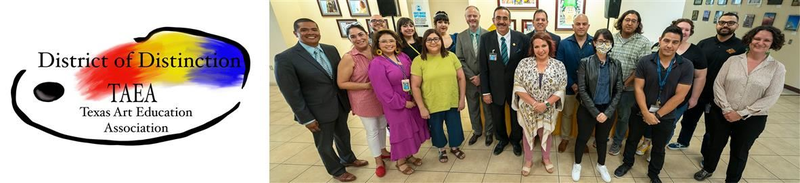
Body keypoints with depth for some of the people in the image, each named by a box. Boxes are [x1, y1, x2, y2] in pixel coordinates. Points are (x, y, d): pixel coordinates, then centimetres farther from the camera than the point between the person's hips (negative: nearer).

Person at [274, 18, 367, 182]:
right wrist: (306, 118, -15)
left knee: (343, 134, 25)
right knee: (324, 144, 14)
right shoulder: (285, 58, -19)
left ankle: (348, 159, 52)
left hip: (340, 104, 6)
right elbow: (291, 93, -17)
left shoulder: (331, 50, -1)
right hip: (319, 111, -5)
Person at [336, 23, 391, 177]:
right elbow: (341, 83, -18)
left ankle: (383, 151, 46)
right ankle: (378, 161, 29)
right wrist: (367, 85, -21)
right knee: (372, 131, 10)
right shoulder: (349, 58, -19)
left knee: (382, 126, 22)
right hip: (364, 101, -5)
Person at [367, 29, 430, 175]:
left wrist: (414, 98, -3)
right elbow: (383, 90, -20)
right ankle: (400, 161, 28)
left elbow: (413, 77, 8)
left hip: (412, 101, 6)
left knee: (412, 128, 17)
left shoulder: (403, 57, 2)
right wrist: (403, 103, -16)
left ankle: (409, 155, 38)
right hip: (396, 105, -6)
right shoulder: (377, 64, -18)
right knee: (401, 131, 7)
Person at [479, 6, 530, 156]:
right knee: (497, 118, 19)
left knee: (517, 117, 18)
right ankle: (502, 139, 47)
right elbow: (483, 68, -6)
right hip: (495, 88, 1)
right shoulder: (485, 39, -9)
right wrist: (485, 91, -7)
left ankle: (515, 140, 46)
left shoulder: (522, 38, -11)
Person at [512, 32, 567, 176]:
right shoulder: (524, 63, -11)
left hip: (548, 110, 1)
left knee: (546, 134, 19)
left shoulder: (559, 66, -8)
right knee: (527, 134, 15)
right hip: (527, 109, 0)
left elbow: (561, 90, -8)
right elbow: (518, 86, -11)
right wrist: (533, 103, -18)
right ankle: (528, 161, 36)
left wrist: (546, 104, -19)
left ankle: (546, 159, 43)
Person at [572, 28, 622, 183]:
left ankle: (601, 166, 40)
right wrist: (595, 112, -15)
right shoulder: (585, 62, -10)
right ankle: (577, 164, 34)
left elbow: (619, 90, 0)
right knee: (583, 138, 12)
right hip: (587, 109, -2)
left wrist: (608, 112, -10)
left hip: (608, 110, 3)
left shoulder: (616, 64, 0)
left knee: (602, 139, 19)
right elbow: (582, 90, -12)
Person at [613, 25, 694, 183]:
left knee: (659, 148, 19)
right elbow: (638, 88, -11)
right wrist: (646, 113, -17)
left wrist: (657, 114, -13)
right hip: (641, 112, 0)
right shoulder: (645, 62, -12)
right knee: (632, 140, 18)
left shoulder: (686, 66, -12)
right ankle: (627, 163, 41)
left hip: (666, 116, 0)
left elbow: (679, 96, -14)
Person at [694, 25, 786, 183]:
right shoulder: (733, 60, -2)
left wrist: (741, 114, -15)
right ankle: (708, 169, 40)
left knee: (739, 152, 14)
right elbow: (718, 84, -5)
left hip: (752, 119, -1)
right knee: (715, 144, 17)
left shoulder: (777, 68, -5)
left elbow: (771, 97, -9)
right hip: (721, 113, 1)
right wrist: (726, 109, -14)